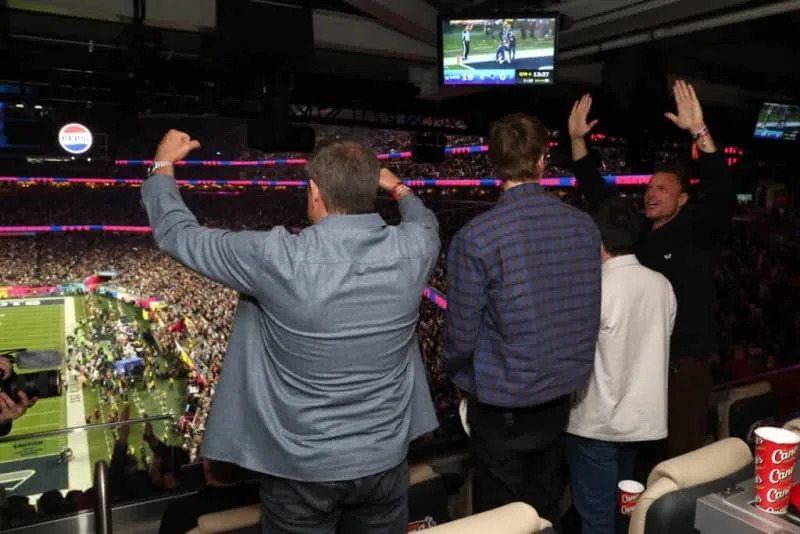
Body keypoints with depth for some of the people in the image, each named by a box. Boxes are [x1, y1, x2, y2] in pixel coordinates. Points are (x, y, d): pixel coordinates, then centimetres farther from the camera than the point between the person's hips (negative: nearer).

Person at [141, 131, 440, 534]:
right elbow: (425, 222, 13)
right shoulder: (411, 249, -15)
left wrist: (164, 165, 10)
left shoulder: (277, 258, -25)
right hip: (384, 461, 3)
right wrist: (399, 189, 32)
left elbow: (178, 234, -8)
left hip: (302, 469, -2)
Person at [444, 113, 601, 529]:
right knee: (546, 511, 24)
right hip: (560, 398, 5)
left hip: (501, 405, -5)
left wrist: (459, 374, 7)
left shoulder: (476, 237, -22)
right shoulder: (584, 226, -6)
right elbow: (591, 314, 5)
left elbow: (461, 336, -15)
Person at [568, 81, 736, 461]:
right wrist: (577, 139, 2)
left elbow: (723, 194, -24)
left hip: (684, 362, -5)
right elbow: (596, 190, 9)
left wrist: (698, 131, -34)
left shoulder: (696, 230, -6)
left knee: (681, 454, 1)